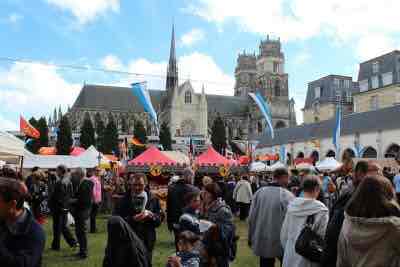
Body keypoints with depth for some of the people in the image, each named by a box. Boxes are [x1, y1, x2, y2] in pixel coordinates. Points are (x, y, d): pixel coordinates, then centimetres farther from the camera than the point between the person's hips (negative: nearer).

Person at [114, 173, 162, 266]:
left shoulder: (153, 199, 1)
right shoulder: (124, 200, -3)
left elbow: (159, 220, 1)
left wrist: (151, 216, -18)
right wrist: (132, 219, -22)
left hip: (147, 241, 1)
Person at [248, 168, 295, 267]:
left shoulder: (259, 192, -4)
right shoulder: (287, 195, -18)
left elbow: (251, 218, 1)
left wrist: (251, 238, 14)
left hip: (262, 242, 4)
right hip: (282, 242, -4)